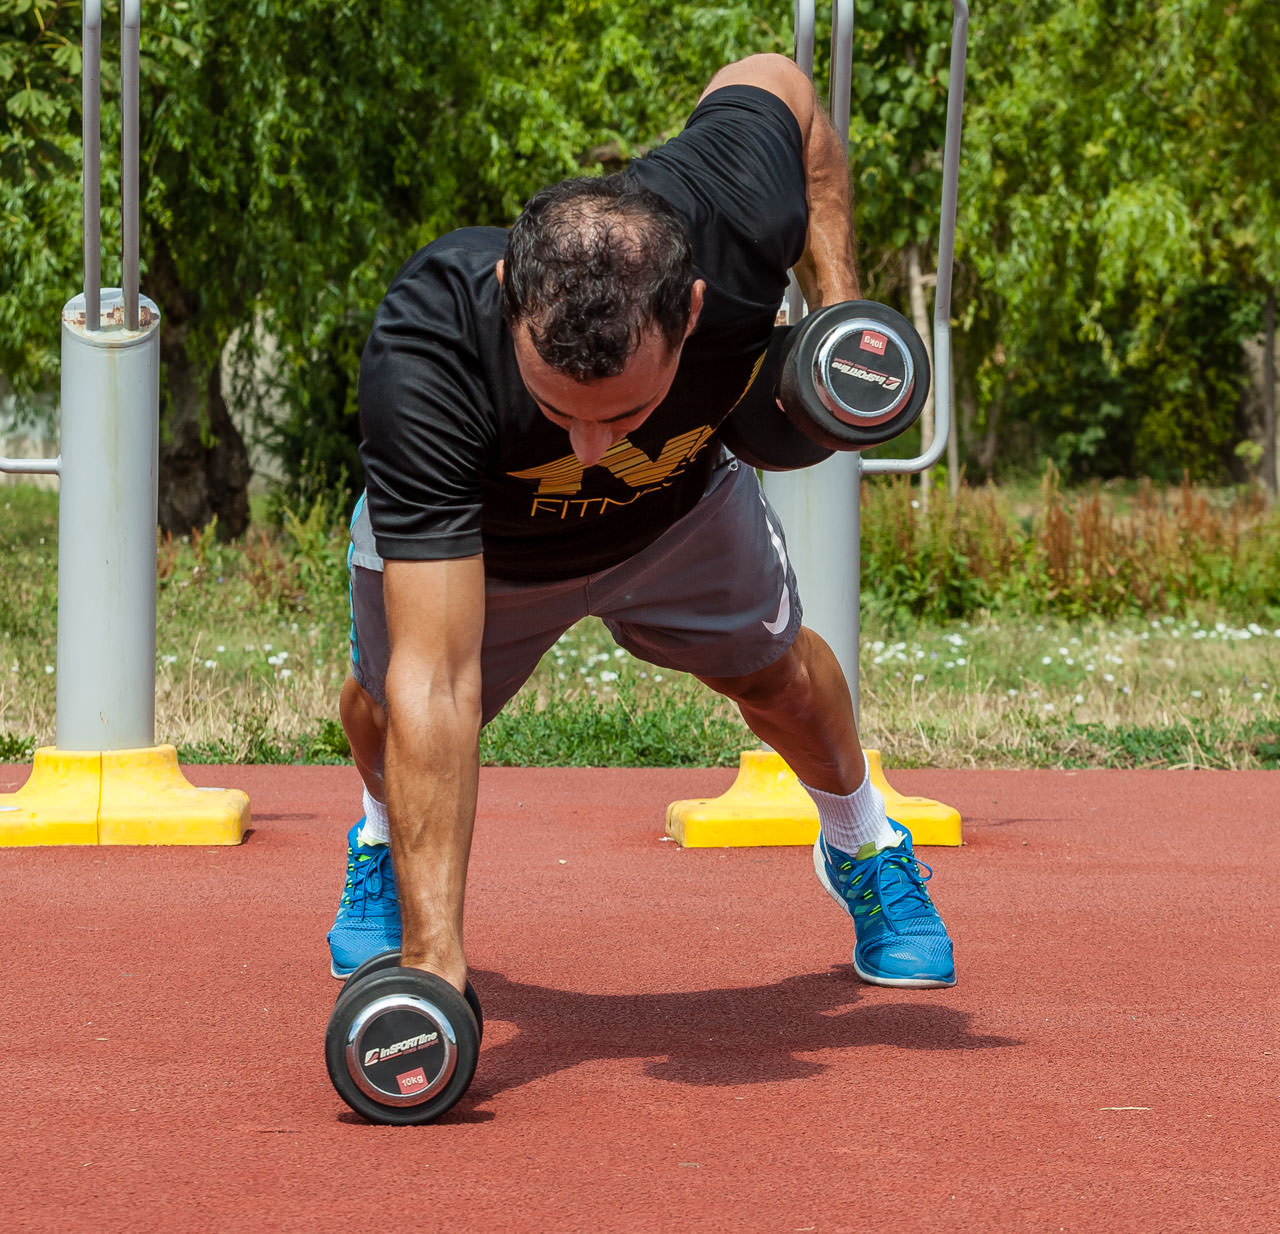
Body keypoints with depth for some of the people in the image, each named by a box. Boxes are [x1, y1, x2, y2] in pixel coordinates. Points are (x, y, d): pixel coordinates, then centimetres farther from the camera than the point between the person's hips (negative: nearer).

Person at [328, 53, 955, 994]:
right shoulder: (420, 360, -51)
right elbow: (435, 684, -52)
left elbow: (772, 80, -16)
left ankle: (864, 844, 54)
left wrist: (839, 300, -24)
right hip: (465, 534, -2)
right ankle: (386, 844, 47)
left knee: (775, 670, 19)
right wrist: (433, 953, -58)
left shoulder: (740, 218, -44)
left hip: (678, 509, 2)